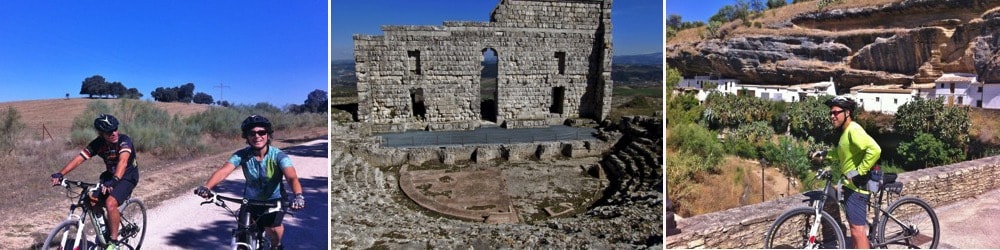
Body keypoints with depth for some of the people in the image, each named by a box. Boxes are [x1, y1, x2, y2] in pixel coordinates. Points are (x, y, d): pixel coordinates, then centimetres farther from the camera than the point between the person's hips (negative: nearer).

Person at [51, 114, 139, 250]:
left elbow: (123, 161, -43)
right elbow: (78, 159, -17)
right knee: (92, 201, -12)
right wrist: (60, 174, -31)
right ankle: (105, 229, 16)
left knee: (110, 203, -27)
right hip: (110, 175, 6)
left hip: (128, 176, -6)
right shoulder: (98, 144, -11)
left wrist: (114, 180, -58)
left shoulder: (124, 140, -26)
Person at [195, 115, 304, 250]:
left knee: (272, 227, -23)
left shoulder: (278, 155, -23)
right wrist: (206, 187, -50)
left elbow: (292, 177, -38)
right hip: (251, 200, 2)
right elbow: (223, 171, -30)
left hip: (274, 200, -2)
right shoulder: (242, 155, -16)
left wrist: (298, 195, -58)